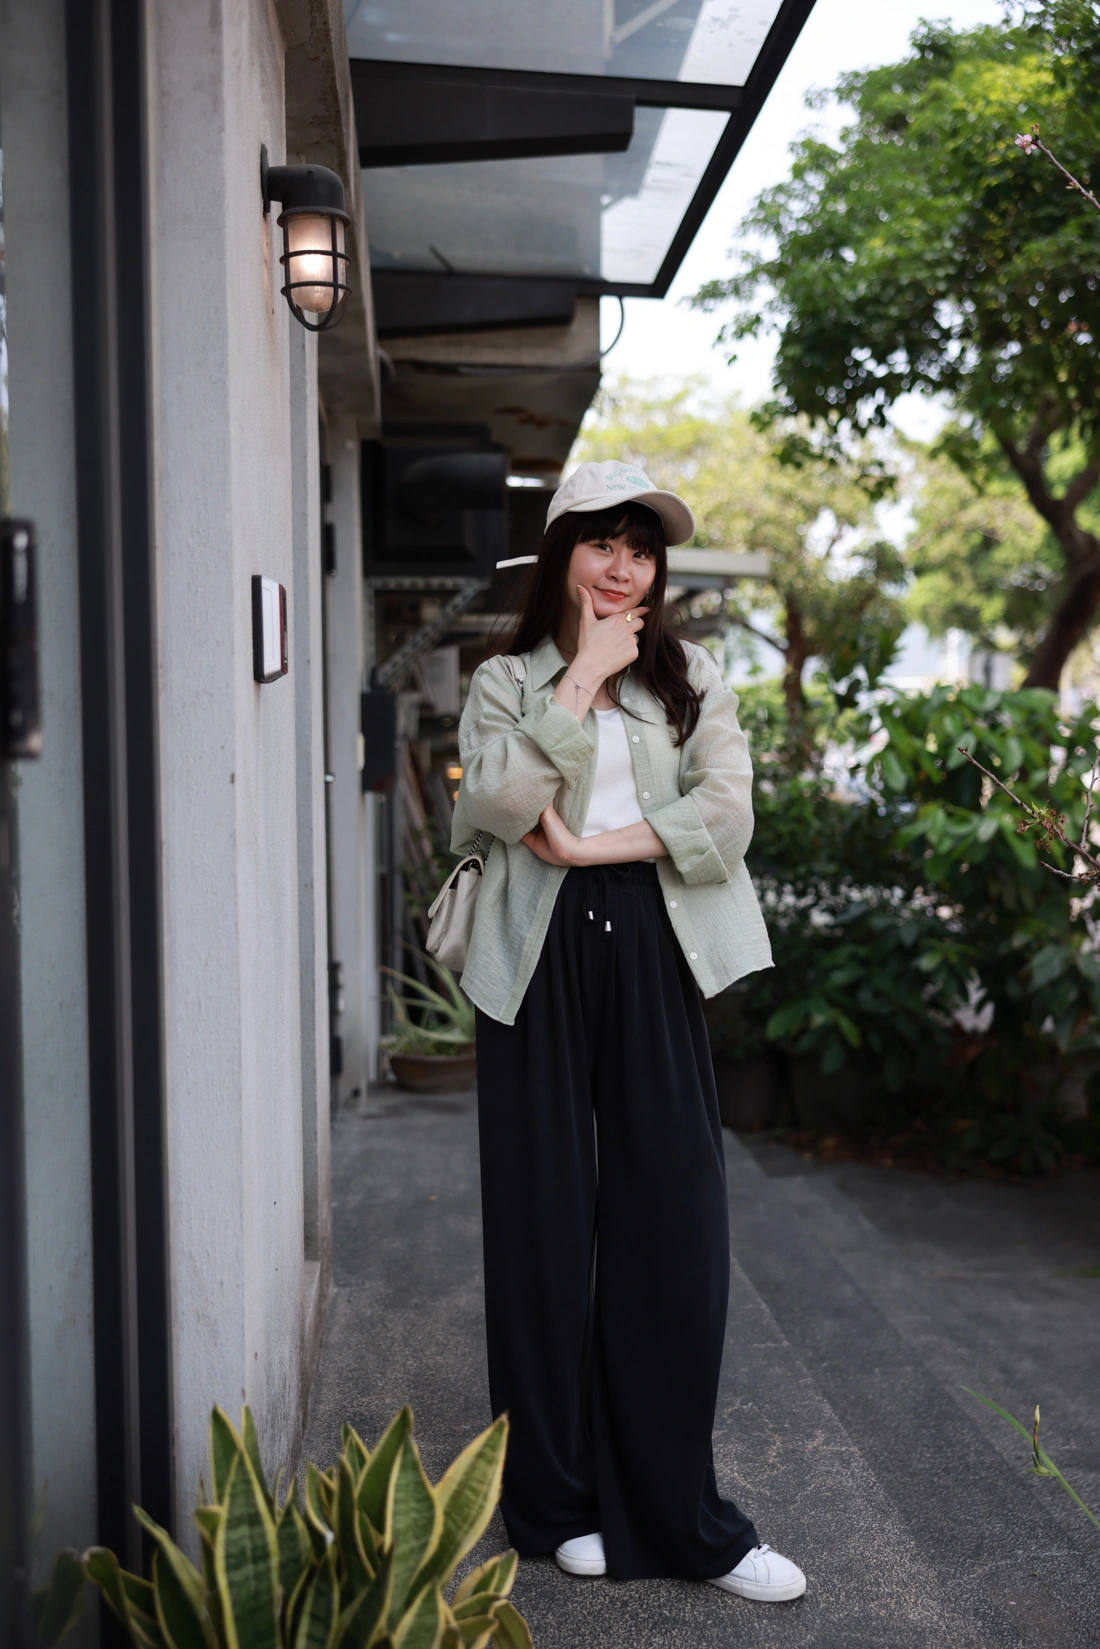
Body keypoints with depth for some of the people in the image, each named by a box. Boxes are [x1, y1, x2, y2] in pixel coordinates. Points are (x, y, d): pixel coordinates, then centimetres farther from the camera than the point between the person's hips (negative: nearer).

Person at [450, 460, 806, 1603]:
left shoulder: (690, 681, 12)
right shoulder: (507, 682, 9)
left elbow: (727, 814, -4)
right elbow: (500, 803, -11)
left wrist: (588, 846, -10)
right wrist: (583, 677, -8)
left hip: (653, 955, 1)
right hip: (542, 962, -1)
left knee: (673, 1223, 1)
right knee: (548, 1223, 4)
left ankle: (681, 1515, 15)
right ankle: (560, 1500, 19)